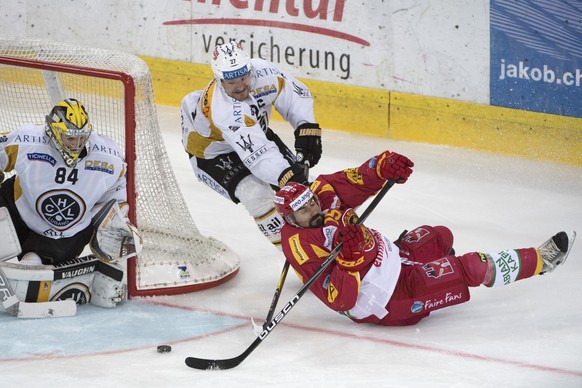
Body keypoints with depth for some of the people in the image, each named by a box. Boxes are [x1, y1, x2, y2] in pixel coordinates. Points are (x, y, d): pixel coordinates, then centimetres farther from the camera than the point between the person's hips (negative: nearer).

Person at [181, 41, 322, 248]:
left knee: (296, 174, 0)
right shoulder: (224, 111, -45)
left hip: (255, 132, 6)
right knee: (256, 195, -25)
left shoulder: (262, 72, -29)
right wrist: (286, 176, -63)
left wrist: (307, 127, -29)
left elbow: (297, 94, -14)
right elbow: (257, 154, -51)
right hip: (211, 151, -6)